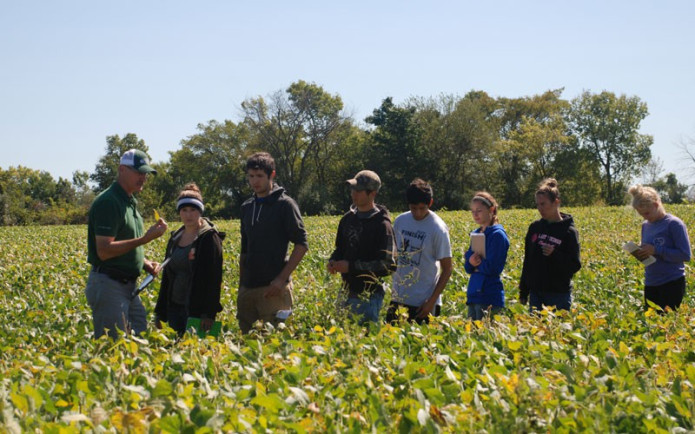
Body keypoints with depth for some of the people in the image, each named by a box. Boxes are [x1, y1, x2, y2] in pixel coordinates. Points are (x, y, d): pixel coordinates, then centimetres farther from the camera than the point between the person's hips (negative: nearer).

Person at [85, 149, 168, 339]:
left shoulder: (131, 202, 17)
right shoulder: (108, 202, -14)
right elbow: (104, 251, -22)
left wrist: (146, 263, 7)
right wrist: (145, 239, -24)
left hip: (129, 285, 10)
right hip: (108, 285, -10)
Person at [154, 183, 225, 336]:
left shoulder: (209, 238, -7)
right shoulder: (175, 238, 14)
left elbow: (214, 278, -12)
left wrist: (209, 313, -19)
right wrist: (160, 311, 15)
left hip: (197, 308, -6)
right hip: (175, 308, 6)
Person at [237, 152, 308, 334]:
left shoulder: (284, 204, -4)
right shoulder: (247, 207, 16)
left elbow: (301, 245, -8)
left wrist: (282, 279, -15)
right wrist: (240, 286, 17)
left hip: (272, 288, -6)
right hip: (248, 288, 6)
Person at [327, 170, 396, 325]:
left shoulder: (381, 225, -13)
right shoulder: (348, 219, 10)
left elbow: (387, 265, -17)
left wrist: (352, 266, -20)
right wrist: (332, 261, -1)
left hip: (369, 296, -7)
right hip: (348, 293, 7)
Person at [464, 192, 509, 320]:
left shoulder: (497, 235, -9)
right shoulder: (476, 234, 15)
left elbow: (492, 268, -15)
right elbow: (468, 268, 12)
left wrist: (474, 262, -2)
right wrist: (471, 261, -9)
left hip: (489, 298, -8)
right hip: (473, 295, 8)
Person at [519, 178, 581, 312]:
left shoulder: (568, 232, -6)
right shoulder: (535, 227, 7)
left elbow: (575, 266, -8)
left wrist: (555, 255, -24)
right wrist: (523, 291, 13)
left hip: (559, 294, -4)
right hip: (536, 292, 4)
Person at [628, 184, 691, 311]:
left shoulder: (674, 224, -10)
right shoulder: (645, 225, 10)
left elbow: (685, 255, -14)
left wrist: (656, 250, -19)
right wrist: (640, 254, -3)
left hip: (672, 284, -7)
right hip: (651, 285, 7)